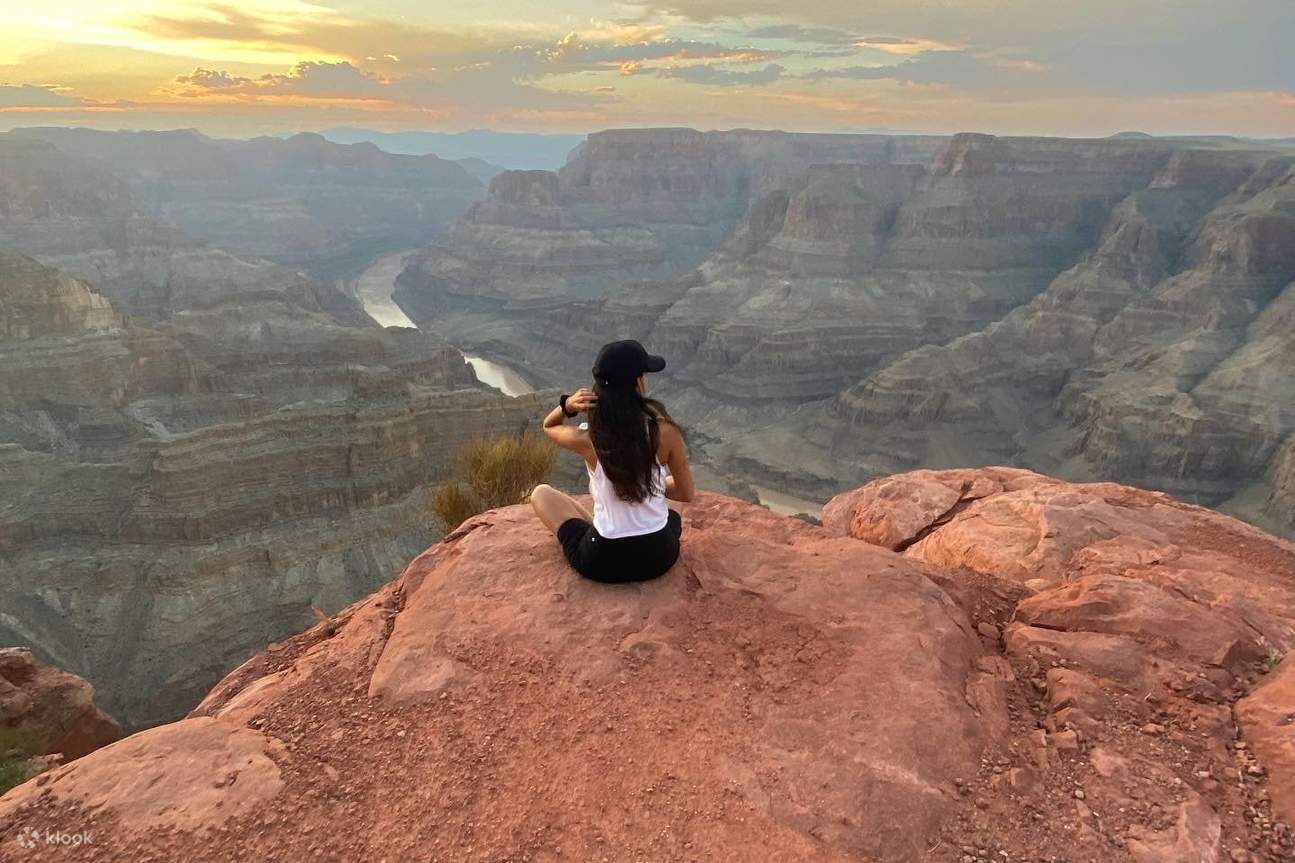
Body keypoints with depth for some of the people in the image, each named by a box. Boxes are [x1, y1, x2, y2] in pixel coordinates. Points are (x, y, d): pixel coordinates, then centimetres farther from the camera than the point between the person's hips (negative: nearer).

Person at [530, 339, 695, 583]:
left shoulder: (586, 439, -16)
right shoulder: (665, 432, -16)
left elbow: (548, 426, 8)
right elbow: (686, 494, -2)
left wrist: (567, 405, -12)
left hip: (602, 563, -2)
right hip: (659, 556, 2)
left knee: (540, 493, 22)